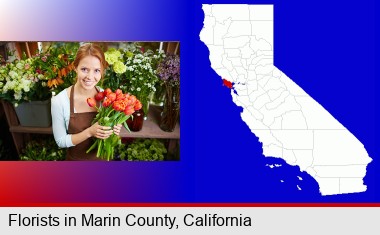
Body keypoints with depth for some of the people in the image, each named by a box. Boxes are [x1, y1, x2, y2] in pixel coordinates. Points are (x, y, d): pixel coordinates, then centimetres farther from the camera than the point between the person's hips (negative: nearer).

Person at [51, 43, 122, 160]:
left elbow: (109, 126, 3)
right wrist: (89, 132, -28)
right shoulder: (59, 101, -21)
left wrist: (114, 130, -19)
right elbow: (61, 141, -15)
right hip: (76, 159, -2)